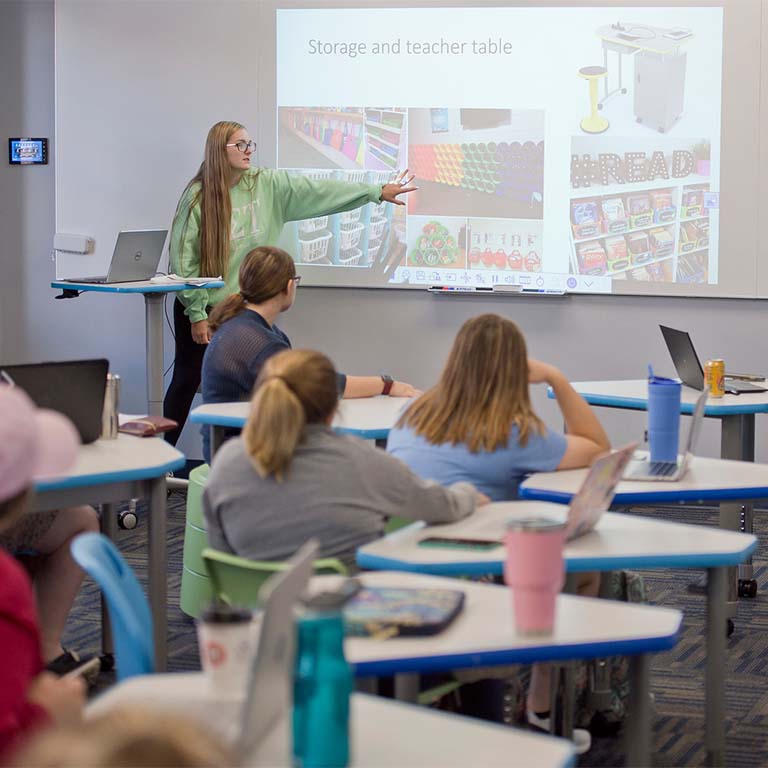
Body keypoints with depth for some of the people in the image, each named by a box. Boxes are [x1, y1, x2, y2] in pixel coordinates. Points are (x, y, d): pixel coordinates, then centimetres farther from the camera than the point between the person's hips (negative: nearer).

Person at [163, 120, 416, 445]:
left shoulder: (267, 185, -2)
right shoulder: (198, 196, -12)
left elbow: (318, 192, -5)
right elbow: (183, 259, -12)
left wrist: (377, 192, -9)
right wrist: (196, 314, -14)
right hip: (201, 308, -3)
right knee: (188, 380, 4)